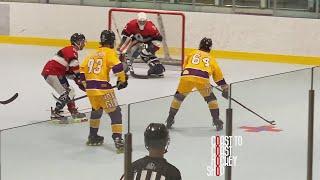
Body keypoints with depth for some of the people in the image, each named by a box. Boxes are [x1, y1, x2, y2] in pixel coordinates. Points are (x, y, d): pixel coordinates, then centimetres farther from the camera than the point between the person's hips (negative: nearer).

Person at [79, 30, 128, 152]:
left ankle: (92, 136, 37)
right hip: (102, 87, -7)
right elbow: (117, 66, -15)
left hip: (90, 87, 7)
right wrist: (122, 80, -1)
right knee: (115, 113, -3)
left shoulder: (93, 54, 19)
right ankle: (118, 139, -14)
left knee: (96, 110, 29)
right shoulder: (110, 52, -1)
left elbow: (83, 69, 19)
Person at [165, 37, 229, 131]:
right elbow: (218, 75, 31)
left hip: (186, 76, 1)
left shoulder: (192, 53, 28)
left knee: (179, 96, 23)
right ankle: (216, 120, 15)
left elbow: (185, 67, 32)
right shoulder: (211, 58, 28)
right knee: (210, 98, 21)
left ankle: (170, 119, 25)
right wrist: (225, 88, 39)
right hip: (202, 79, -1)